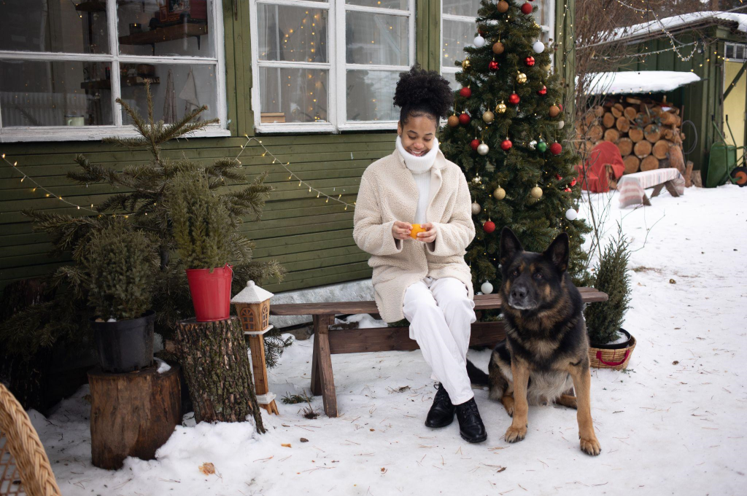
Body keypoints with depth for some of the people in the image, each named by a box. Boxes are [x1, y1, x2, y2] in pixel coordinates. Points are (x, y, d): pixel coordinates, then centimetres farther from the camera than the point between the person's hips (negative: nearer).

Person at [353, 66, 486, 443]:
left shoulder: (452, 174, 6)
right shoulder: (377, 174, 1)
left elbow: (465, 231, 3)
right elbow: (362, 233, -1)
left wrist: (438, 235, -20)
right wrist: (391, 232, -24)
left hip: (445, 264, 2)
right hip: (396, 269, -1)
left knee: (455, 300, -33)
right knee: (424, 307, -34)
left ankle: (446, 389, -17)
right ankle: (463, 398, -27)